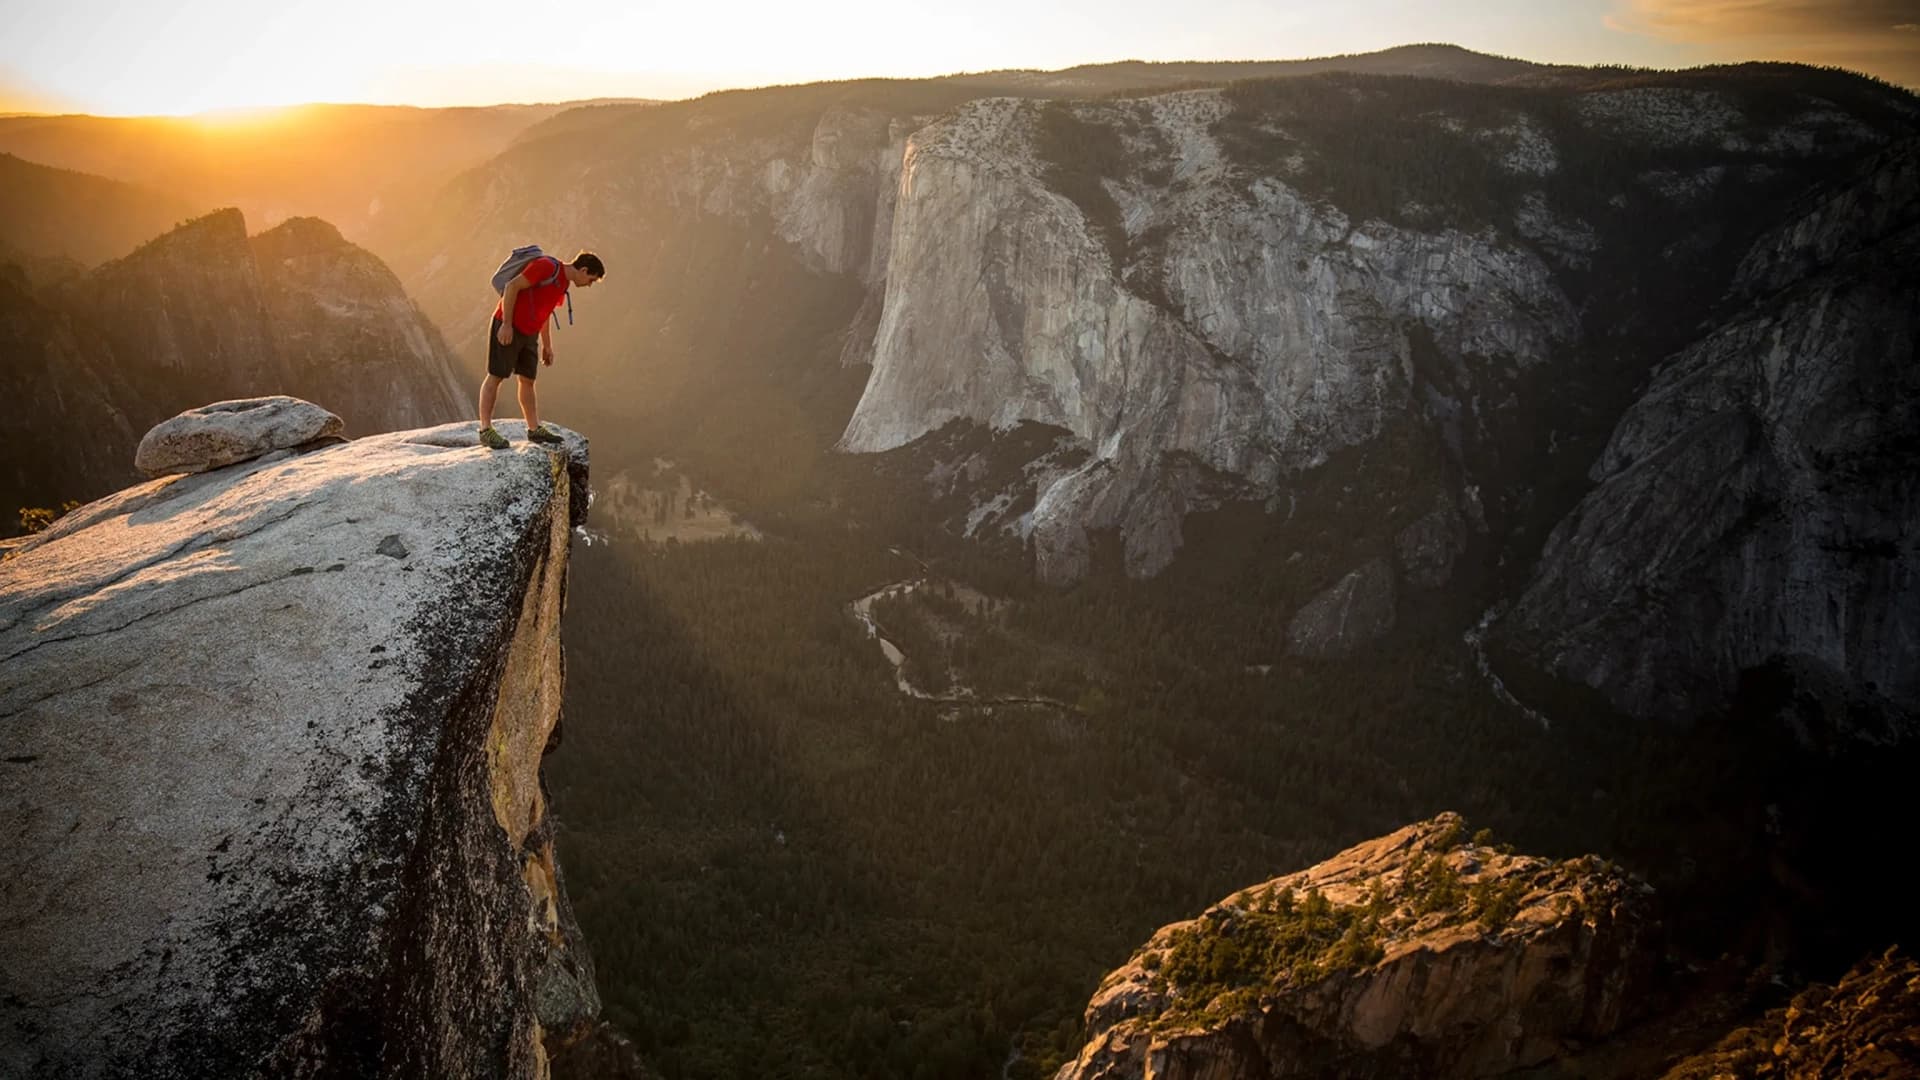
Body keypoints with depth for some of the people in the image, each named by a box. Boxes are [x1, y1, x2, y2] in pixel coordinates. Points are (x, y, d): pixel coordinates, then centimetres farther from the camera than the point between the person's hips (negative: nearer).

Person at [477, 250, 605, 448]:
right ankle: (485, 431, -1)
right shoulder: (547, 266, -17)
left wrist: (547, 346, 21)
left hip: (528, 333, 9)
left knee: (527, 380, 10)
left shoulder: (563, 283, 12)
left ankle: (534, 429, 15)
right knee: (496, 376, -4)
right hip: (507, 327, -9)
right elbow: (512, 286, -20)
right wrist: (507, 324, -22)